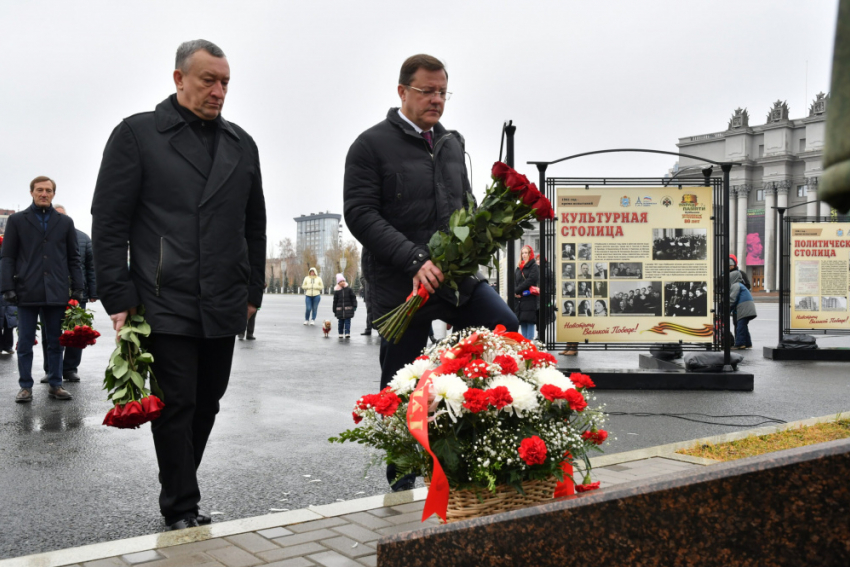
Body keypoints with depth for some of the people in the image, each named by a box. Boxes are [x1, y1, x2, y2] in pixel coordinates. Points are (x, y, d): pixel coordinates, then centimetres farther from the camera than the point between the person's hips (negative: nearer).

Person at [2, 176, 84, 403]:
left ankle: (55, 385, 16)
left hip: (56, 292, 1)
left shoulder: (65, 222, 11)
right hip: (27, 292, -1)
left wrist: (77, 288, 4)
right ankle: (25, 387, 11)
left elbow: (73, 258, 11)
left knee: (55, 342, 7)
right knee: (25, 343, 3)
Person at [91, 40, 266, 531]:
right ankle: (182, 509, 11)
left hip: (225, 307, 5)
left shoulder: (242, 144, 14)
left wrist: (253, 292, 13)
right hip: (166, 304, -5)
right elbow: (109, 222, -3)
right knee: (177, 405, -1)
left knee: (207, 405, 11)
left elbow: (254, 227, 18)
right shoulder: (137, 134, 1)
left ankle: (180, 491, 26)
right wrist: (119, 298, -8)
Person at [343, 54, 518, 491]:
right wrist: (415, 260, -22)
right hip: (400, 285, -5)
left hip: (457, 275, 5)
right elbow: (360, 214, -12)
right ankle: (402, 489, 18)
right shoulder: (372, 145, -3)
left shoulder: (452, 144, 16)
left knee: (506, 330, -14)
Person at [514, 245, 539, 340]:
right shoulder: (519, 268, 19)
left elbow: (530, 281, -11)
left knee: (530, 321, -9)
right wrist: (515, 292, -7)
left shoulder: (534, 267, 0)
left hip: (530, 299, -6)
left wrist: (517, 290, -10)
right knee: (522, 322, 7)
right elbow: (514, 281, 12)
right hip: (519, 299, 6)